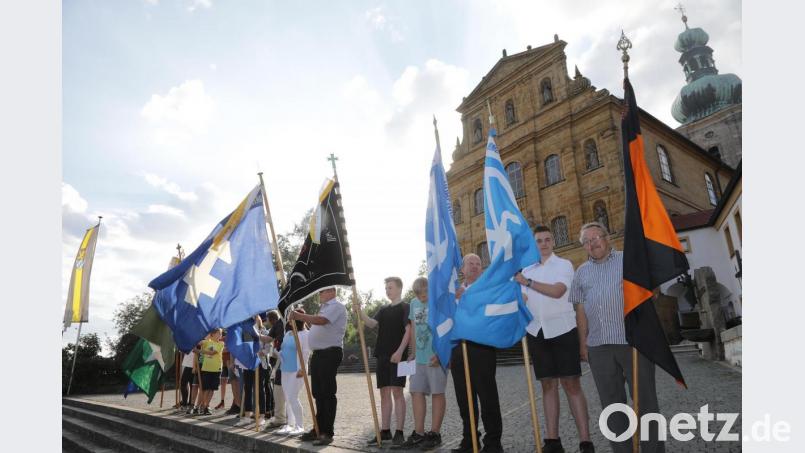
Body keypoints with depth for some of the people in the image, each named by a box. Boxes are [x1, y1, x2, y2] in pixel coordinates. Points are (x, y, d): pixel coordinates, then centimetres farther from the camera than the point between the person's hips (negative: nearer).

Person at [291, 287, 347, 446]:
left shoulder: (336, 306, -9)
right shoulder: (324, 308, 21)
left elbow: (321, 320, -24)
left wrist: (298, 316, -24)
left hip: (330, 353, -9)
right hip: (318, 354, 9)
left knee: (328, 393, -5)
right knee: (318, 393, 13)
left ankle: (327, 432, 0)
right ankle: (318, 428, 22)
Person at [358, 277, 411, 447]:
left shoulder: (405, 307, -1)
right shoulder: (383, 309, 16)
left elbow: (409, 330, -9)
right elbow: (372, 324, 2)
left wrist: (400, 351, -19)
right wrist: (360, 312, -14)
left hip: (398, 356, -6)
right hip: (383, 356, 6)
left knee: (397, 392, -6)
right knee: (384, 393, 9)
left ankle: (399, 432, -1)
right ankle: (385, 431, 16)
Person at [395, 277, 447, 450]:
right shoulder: (414, 303, 12)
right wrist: (413, 353, 15)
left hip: (436, 356, -6)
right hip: (419, 357, 7)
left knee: (437, 392, 2)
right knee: (416, 391, 6)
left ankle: (435, 433, 11)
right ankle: (418, 433, 14)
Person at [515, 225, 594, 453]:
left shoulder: (564, 264, 0)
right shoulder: (527, 270, 13)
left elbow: (557, 291, -17)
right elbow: (523, 299, 15)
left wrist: (528, 282, -12)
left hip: (562, 330, -4)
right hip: (537, 332, 4)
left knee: (571, 384, -4)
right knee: (548, 384, 8)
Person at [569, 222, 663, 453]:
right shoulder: (581, 272, 15)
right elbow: (581, 310, 14)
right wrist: (583, 342, 10)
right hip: (598, 346, 4)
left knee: (645, 399, 2)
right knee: (611, 403, 9)